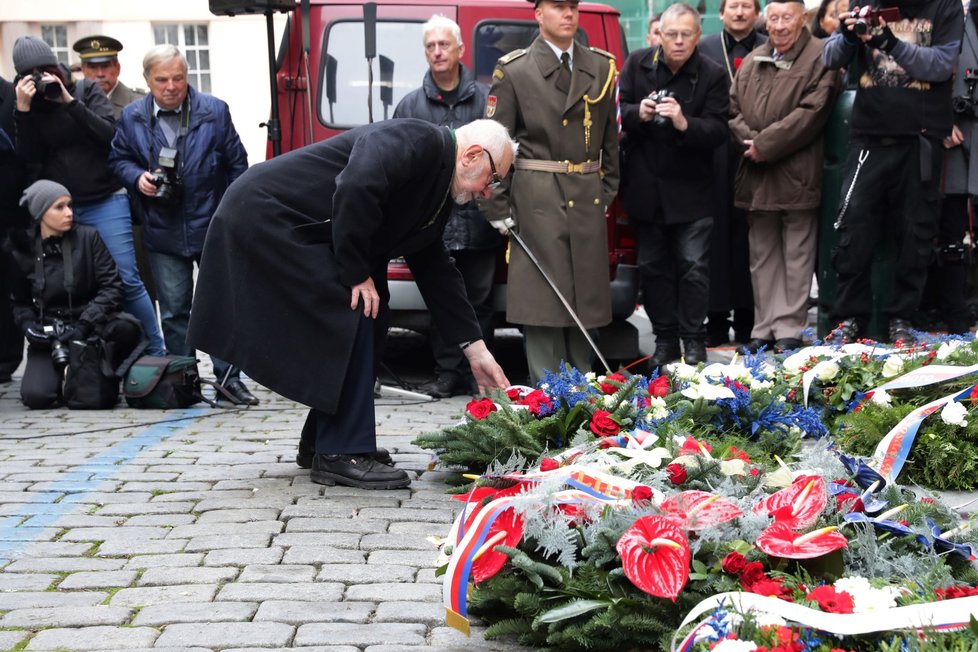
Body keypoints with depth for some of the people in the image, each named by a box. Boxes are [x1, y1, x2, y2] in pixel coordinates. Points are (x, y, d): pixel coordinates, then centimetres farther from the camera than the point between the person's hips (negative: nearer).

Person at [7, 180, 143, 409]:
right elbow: (20, 302, 11)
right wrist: (29, 326, -11)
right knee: (35, 396, -24)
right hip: (48, 335, 0)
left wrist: (83, 326, -20)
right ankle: (60, 373, 13)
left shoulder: (88, 237, -2)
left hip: (89, 324, 0)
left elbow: (111, 287, -8)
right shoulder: (22, 250, 1)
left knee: (127, 327, -34)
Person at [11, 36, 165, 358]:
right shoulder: (27, 105, 5)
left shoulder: (87, 90, 1)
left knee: (127, 279, -5)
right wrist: (23, 109, -14)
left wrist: (69, 101, -16)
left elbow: (109, 135, -11)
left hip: (106, 203, -2)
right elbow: (29, 157, -5)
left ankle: (156, 353, 4)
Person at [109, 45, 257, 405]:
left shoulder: (214, 111, -2)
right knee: (174, 309, 7)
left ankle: (228, 376, 9)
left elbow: (236, 163, 2)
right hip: (163, 233, 2)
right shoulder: (132, 117, 2)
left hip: (213, 227, -1)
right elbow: (118, 159, 14)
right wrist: (137, 177, -8)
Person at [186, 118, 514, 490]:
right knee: (351, 315, -14)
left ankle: (321, 442, 20)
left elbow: (435, 272, 17)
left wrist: (476, 351, 14)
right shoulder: (416, 140, -18)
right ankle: (341, 454, -10)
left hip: (295, 233, 10)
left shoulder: (437, 195, 13)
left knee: (367, 321, 11)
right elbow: (356, 190, -33)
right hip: (265, 215, -10)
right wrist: (357, 274, -22)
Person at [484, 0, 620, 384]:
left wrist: (607, 193, 10)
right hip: (537, 202, -4)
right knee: (542, 301, -3)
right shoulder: (513, 71, -1)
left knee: (586, 300, 8)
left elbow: (609, 139, 16)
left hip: (589, 201, 4)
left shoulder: (601, 68, 11)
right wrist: (498, 208, -6)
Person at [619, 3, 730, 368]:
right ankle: (664, 340, 17)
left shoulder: (712, 75, -6)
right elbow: (617, 113, 1)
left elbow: (718, 132, -11)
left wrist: (684, 124, -29)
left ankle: (693, 340, 7)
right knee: (653, 266, 8)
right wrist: (638, 113, -20)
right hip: (645, 186, 3)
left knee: (693, 266, -2)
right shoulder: (636, 65, 0)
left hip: (690, 188, -3)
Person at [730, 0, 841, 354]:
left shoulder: (820, 58, -5)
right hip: (756, 175, 6)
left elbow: (811, 112, -14)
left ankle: (790, 329, 7)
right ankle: (765, 327, 17)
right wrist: (749, 140, -6)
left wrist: (766, 144, -14)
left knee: (796, 255, 1)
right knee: (763, 255, 11)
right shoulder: (752, 61, 16)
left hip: (797, 174, -6)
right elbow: (733, 107, 13)